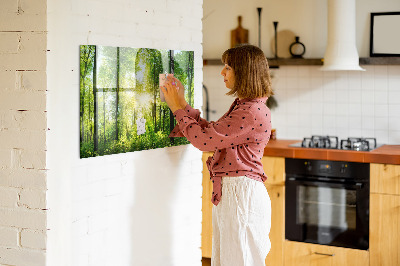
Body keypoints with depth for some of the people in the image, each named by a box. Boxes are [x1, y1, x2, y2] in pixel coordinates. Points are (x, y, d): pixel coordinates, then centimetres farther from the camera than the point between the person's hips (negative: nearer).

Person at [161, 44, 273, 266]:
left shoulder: (253, 112, -19)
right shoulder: (242, 106, 14)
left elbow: (204, 139, -19)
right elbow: (211, 132, 17)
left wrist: (177, 108, -7)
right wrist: (182, 104, 14)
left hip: (241, 194, -10)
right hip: (228, 192, 10)